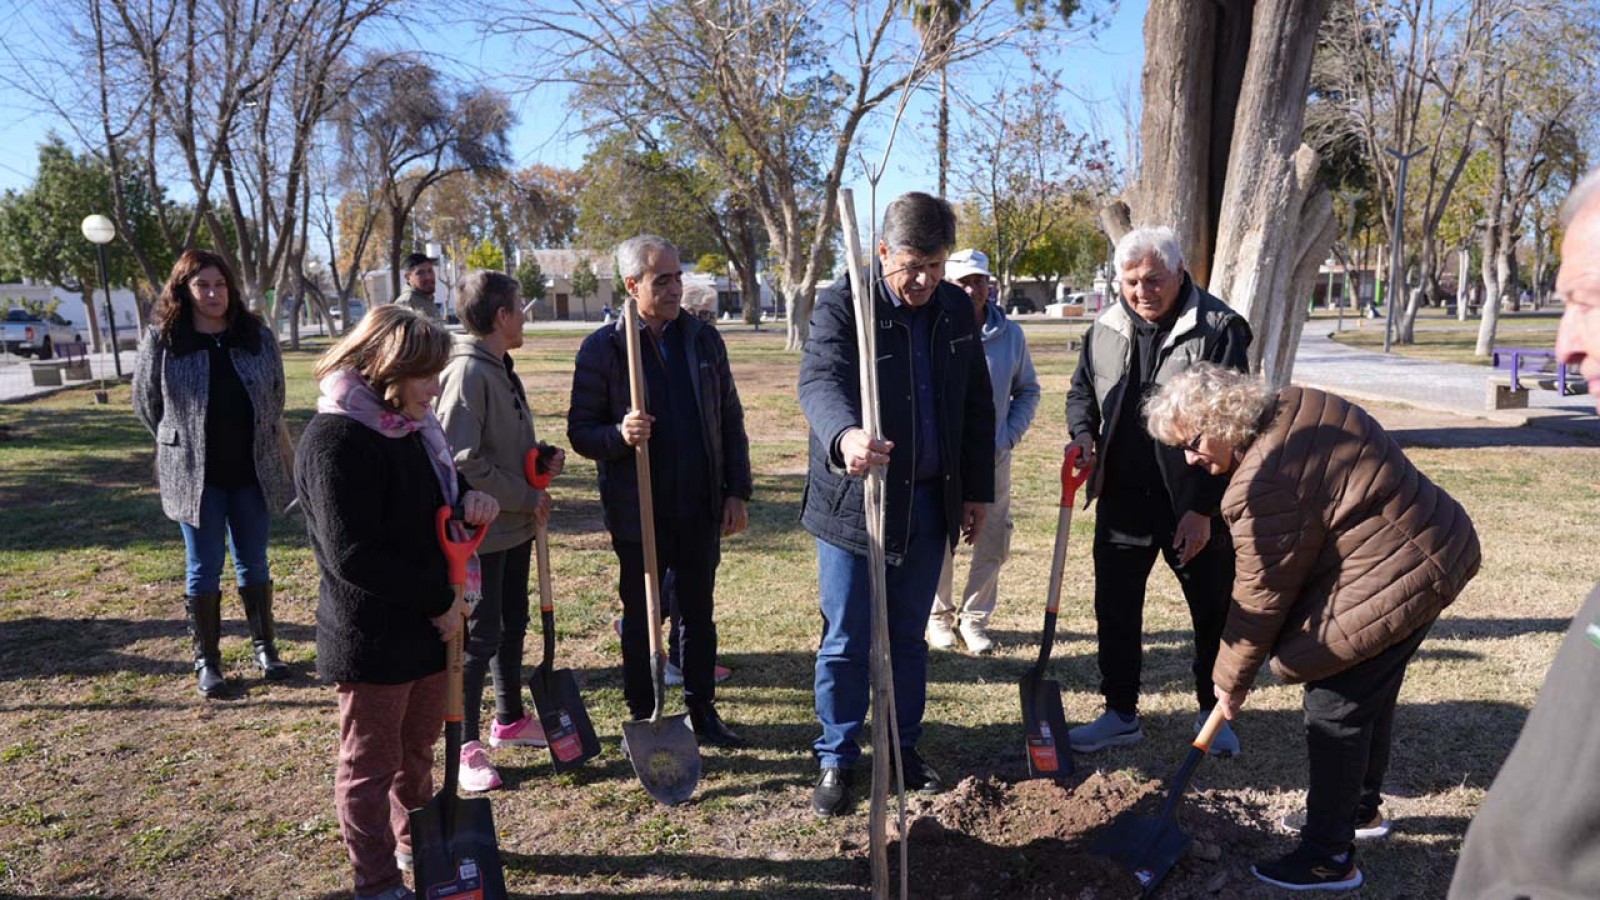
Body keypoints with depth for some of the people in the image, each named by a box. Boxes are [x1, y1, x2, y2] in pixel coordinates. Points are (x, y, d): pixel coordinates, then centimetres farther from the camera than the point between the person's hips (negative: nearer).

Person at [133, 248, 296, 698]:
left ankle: (265, 647, 25)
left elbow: (275, 396, 11)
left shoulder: (258, 336, -1)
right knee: (203, 569, 7)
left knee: (253, 563, 12)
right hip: (194, 475, -2)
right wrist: (183, 442, 11)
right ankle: (207, 660, 19)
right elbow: (145, 401, 5)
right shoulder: (162, 340, -7)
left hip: (253, 472, 2)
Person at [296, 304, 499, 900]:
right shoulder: (336, 440, -23)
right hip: (372, 638, -8)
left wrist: (471, 498, -6)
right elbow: (353, 557, -26)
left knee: (418, 746, 25)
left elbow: (444, 487, 18)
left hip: (428, 625, 9)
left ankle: (418, 844, 45)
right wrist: (439, 601, -20)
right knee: (371, 765, 10)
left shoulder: (412, 427, 5)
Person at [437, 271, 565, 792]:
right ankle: (466, 745, 15)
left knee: (512, 626, 20)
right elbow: (464, 462, -25)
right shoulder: (467, 372, -20)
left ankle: (510, 720, 36)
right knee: (480, 637, 0)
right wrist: (529, 497, -18)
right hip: (481, 530, -10)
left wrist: (542, 457, 2)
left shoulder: (502, 369, 11)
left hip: (514, 526, 10)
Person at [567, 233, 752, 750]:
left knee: (699, 613, 13)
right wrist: (619, 435, -26)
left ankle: (702, 711, 28)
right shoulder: (603, 348, -6)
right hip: (637, 511, -3)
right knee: (640, 618, 10)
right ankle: (642, 717, 25)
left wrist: (737, 491, 3)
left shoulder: (704, 339, 5)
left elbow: (730, 420, 8)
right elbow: (580, 431, -4)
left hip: (700, 509, 3)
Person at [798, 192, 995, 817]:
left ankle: (902, 747, 32)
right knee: (846, 643, 5)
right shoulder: (841, 305, -12)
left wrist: (977, 490, 10)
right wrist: (844, 436, -52)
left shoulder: (957, 310, 6)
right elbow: (820, 382, -30)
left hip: (929, 504, 5)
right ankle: (836, 759, 22)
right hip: (853, 501, -4)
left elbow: (977, 406, 12)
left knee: (908, 638, 16)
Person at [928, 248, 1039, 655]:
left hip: (994, 458, 3)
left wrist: (1008, 436, -1)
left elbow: (1028, 391, 11)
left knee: (993, 544, 7)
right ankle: (939, 615, 28)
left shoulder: (1011, 334, 0)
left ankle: (974, 617, 25)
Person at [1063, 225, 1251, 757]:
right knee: (1115, 609, 12)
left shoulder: (1218, 329, -12)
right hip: (1123, 497, 5)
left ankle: (1213, 714, 30)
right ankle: (1120, 713, 27)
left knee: (1213, 613, 10)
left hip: (1195, 503, -4)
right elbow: (1081, 390, 18)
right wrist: (1083, 433, -5)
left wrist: (1204, 508, -18)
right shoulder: (1106, 328, 4)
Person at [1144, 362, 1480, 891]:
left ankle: (1329, 858, 11)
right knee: (1370, 695, 24)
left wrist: (1232, 679, -3)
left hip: (1394, 580, -11)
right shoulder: (1294, 408, 2)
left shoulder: (1265, 485, -26)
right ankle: (1363, 808, 43)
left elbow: (1261, 599, -17)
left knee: (1335, 709, -1)